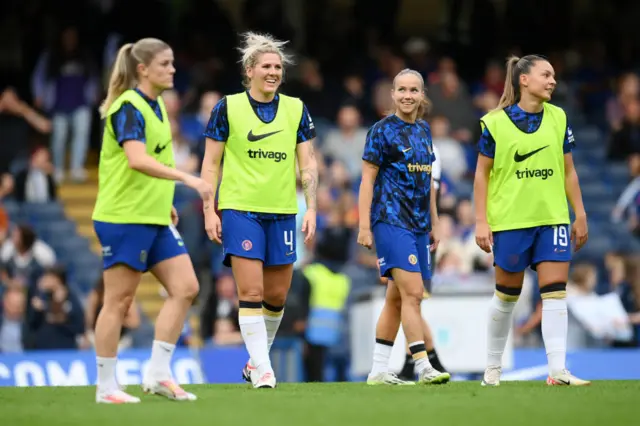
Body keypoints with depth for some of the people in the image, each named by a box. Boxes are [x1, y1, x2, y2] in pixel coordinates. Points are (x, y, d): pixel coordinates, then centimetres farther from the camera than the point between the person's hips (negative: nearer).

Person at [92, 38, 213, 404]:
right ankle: (106, 388, 4)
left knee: (185, 288, 1)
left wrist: (165, 202, 19)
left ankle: (158, 373, 5)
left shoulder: (157, 106, 13)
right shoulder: (128, 107, -15)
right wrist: (187, 178, -37)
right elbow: (137, 160, -30)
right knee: (119, 302, -3)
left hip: (155, 219, 9)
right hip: (123, 218, -9)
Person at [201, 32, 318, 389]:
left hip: (283, 213, 3)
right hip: (240, 210, -3)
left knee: (277, 296, 8)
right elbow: (211, 163, 2)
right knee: (251, 292, -11)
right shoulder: (228, 108, 0)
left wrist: (311, 208, -2)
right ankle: (262, 368, -8)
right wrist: (209, 211, -4)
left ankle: (257, 358, 27)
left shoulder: (296, 109, 7)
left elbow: (308, 164, 8)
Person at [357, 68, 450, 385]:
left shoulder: (423, 130, 14)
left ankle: (378, 371, 15)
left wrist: (434, 223, 20)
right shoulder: (382, 130, -6)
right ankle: (423, 368, -18)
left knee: (396, 298, 9)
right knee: (412, 291, -16)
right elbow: (367, 180, -7)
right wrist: (364, 225, -12)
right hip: (391, 221, -7)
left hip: (418, 224, 7)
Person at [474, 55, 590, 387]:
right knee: (506, 295, 7)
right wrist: (481, 221, -5)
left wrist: (580, 216, 9)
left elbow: (568, 171, 12)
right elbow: (482, 173, 0)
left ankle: (557, 370, -10)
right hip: (510, 220, -3)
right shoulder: (495, 123, -4)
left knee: (555, 293, -7)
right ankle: (493, 366, 23)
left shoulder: (558, 119, 6)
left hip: (553, 219, 3)